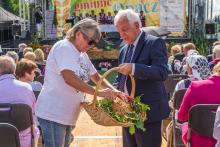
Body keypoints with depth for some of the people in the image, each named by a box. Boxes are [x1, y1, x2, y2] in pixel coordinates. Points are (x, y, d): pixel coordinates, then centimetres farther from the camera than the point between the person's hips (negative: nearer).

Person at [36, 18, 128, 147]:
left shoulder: (82, 54, 12)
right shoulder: (64, 47, -15)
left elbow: (96, 77, 19)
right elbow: (69, 78, -28)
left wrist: (114, 91, 2)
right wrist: (99, 93, -26)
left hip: (67, 116, 9)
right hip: (53, 114, -9)